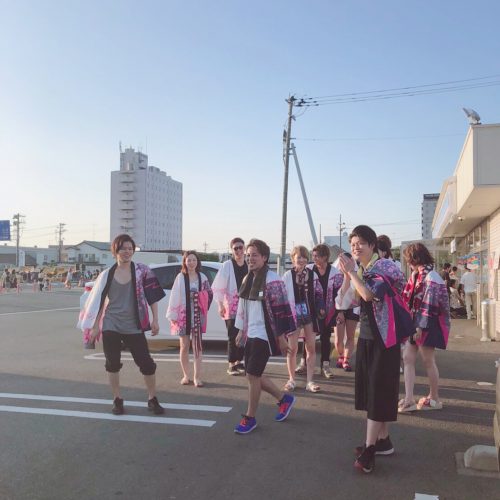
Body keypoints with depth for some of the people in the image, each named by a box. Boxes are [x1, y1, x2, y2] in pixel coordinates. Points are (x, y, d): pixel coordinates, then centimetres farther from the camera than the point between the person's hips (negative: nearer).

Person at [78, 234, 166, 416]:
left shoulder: (142, 271, -1)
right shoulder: (107, 274, 3)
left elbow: (152, 296, -1)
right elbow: (98, 302, 7)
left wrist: (155, 320, -7)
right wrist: (95, 326, 5)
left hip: (133, 327, -1)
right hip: (110, 326, 1)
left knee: (146, 363, -1)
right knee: (113, 364, 7)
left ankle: (152, 399, 16)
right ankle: (117, 400, 24)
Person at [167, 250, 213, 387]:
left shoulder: (202, 277, 3)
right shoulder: (180, 277, -2)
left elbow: (209, 294, 9)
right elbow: (174, 297, -4)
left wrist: (204, 308, -4)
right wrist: (172, 315, -7)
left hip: (197, 316, 1)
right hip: (183, 315, -1)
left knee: (197, 346, 1)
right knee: (184, 346, 8)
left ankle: (197, 377, 4)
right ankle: (186, 375, 20)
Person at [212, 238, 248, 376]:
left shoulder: (249, 266, 6)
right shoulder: (227, 265, -8)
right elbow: (218, 287, -8)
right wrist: (220, 305, -12)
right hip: (231, 306, -5)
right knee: (233, 336, -3)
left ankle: (239, 361, 24)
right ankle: (231, 365, 6)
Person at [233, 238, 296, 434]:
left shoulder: (272, 280, -16)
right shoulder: (248, 279, 10)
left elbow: (281, 310, -17)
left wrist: (281, 336, -16)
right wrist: (241, 330, 19)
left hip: (264, 335, -8)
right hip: (251, 334, 8)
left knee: (252, 375, -5)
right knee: (254, 375, 12)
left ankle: (250, 418, 12)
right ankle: (284, 398, 32)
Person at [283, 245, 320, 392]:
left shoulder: (311, 274, 1)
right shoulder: (288, 276, -6)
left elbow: (316, 294, 7)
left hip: (309, 314, 2)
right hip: (293, 314, -2)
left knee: (311, 348, 4)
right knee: (292, 348, 5)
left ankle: (310, 381, 12)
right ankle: (291, 379, 20)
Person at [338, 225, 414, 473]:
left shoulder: (384, 267, -13)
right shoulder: (360, 271, 8)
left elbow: (370, 295, -29)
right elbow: (345, 301, 2)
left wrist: (351, 272, -20)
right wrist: (346, 274, -7)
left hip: (384, 338, -8)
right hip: (366, 337, 8)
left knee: (379, 392, -5)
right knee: (371, 390, 13)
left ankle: (369, 450, -5)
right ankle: (383, 440, 25)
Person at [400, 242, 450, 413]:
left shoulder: (430, 277, -17)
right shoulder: (418, 275, 12)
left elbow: (429, 305, -21)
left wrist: (420, 327, -22)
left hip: (427, 324, -9)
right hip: (415, 321, 9)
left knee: (428, 361, 3)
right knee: (408, 357, 4)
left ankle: (434, 399, 20)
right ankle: (409, 400, 5)